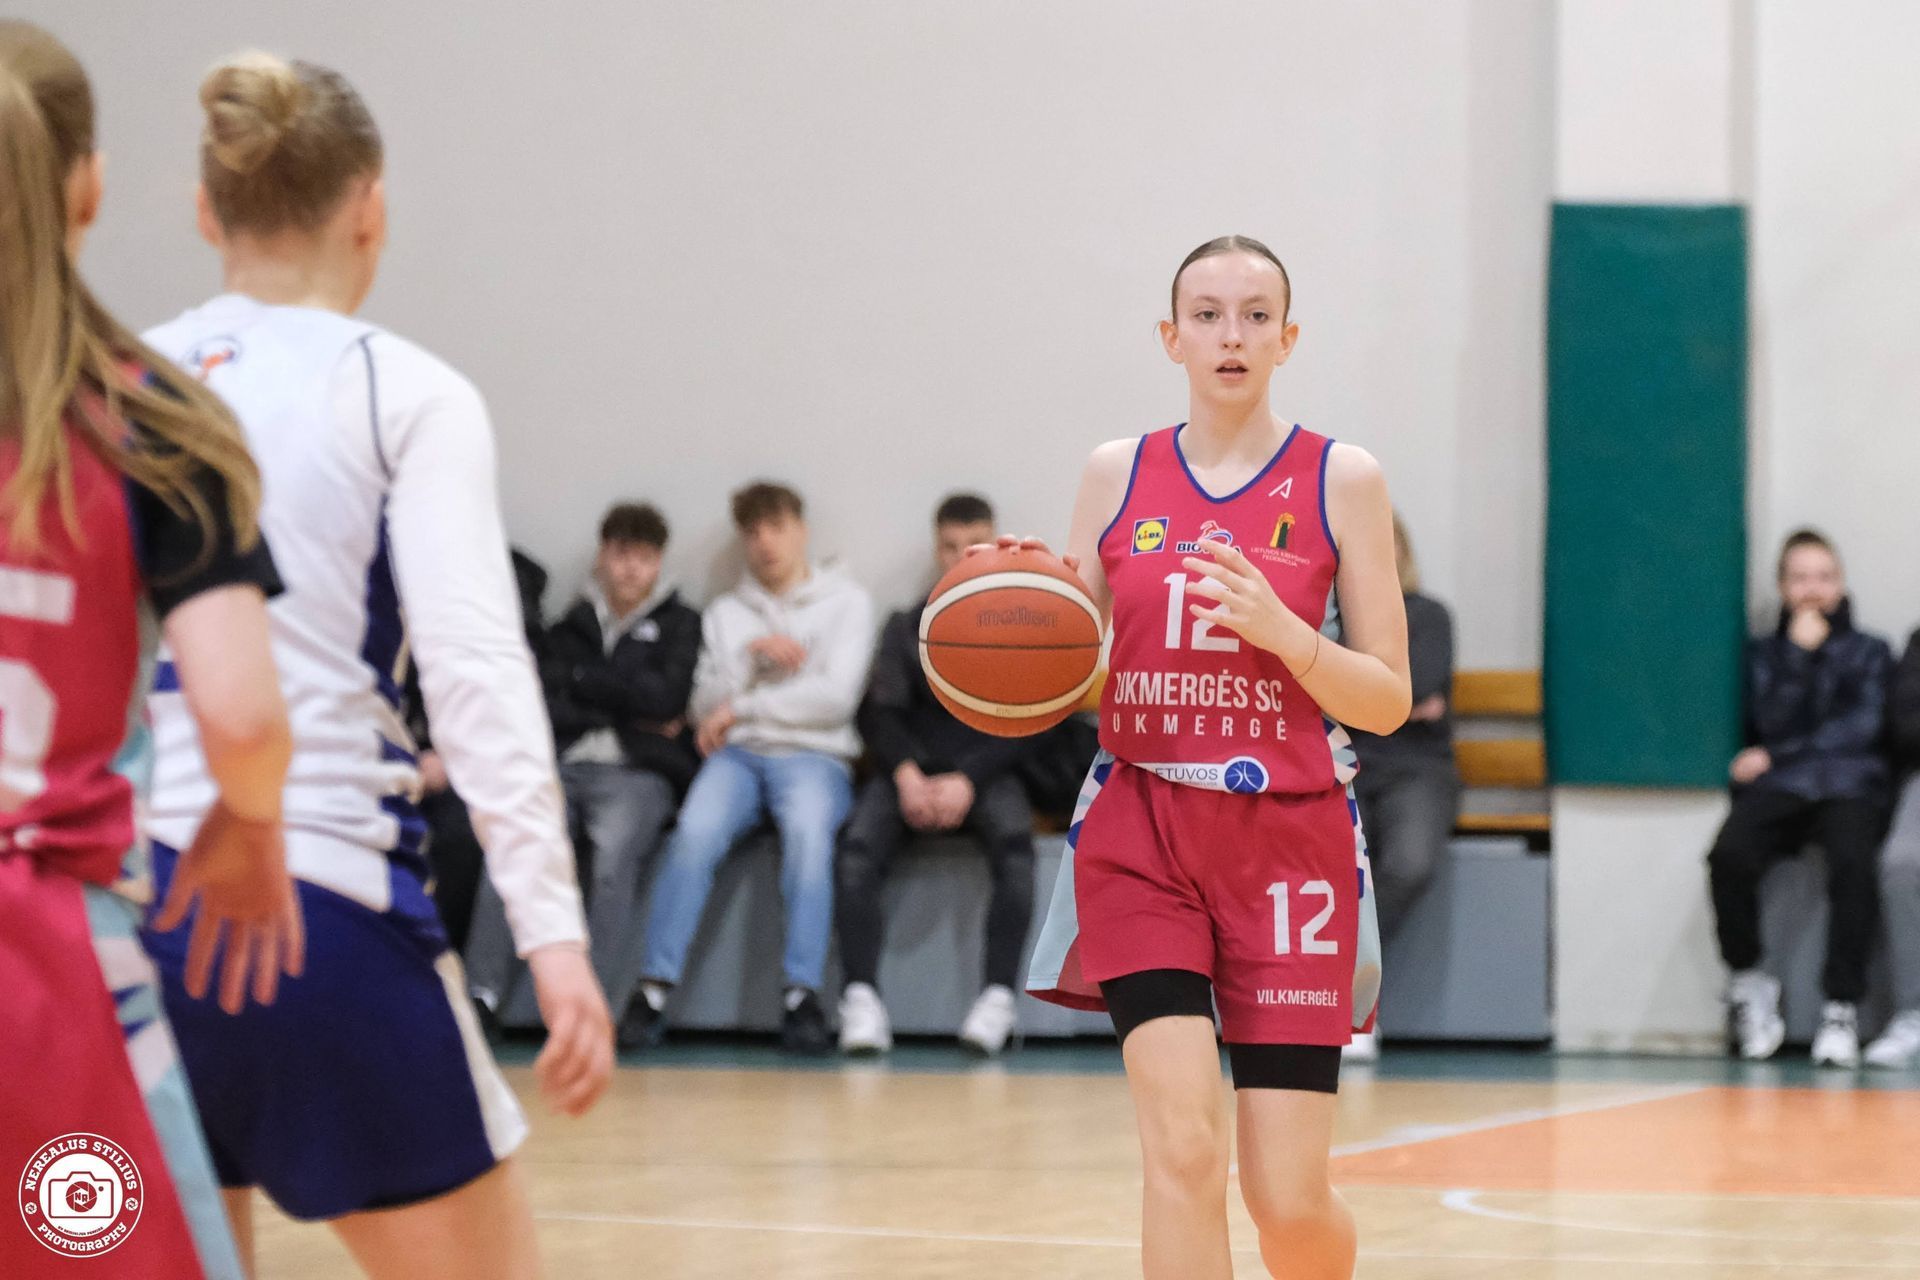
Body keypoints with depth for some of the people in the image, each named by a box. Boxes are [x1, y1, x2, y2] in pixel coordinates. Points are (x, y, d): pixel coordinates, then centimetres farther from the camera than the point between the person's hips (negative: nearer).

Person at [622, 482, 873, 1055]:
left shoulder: (845, 601, 12)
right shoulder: (725, 612, 22)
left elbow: (836, 696, -3)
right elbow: (705, 707, 11)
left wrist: (741, 706, -2)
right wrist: (751, 655, -4)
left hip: (814, 755, -2)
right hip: (736, 753, 2)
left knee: (808, 828, -37)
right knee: (696, 830, -31)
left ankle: (802, 994, -38)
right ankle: (655, 988, -32)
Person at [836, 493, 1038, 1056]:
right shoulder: (907, 627, 18)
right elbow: (880, 713, 6)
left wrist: (966, 780, -14)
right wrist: (906, 774, -14)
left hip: (986, 772, -2)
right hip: (911, 770, 2)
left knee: (1014, 840, -35)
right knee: (860, 841, -30)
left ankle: (999, 997, -39)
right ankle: (861, 998, -36)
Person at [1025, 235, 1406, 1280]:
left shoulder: (1340, 480, 1)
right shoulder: (1116, 475, 7)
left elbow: (1388, 702, 1)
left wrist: (1281, 631, -16)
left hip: (1289, 835, -1)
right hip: (1142, 830, 1)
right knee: (1182, 1150, -17)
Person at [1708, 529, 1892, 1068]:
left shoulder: (1869, 652, 19)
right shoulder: (1764, 651, 20)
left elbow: (1863, 726, 4)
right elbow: (1772, 722, 5)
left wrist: (1776, 756, -2)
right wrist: (1799, 654, -3)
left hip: (1848, 786, -1)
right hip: (1778, 790, 1)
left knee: (1853, 861, -37)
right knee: (1728, 855, -33)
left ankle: (1842, 1007, -31)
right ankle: (1748, 983, -12)